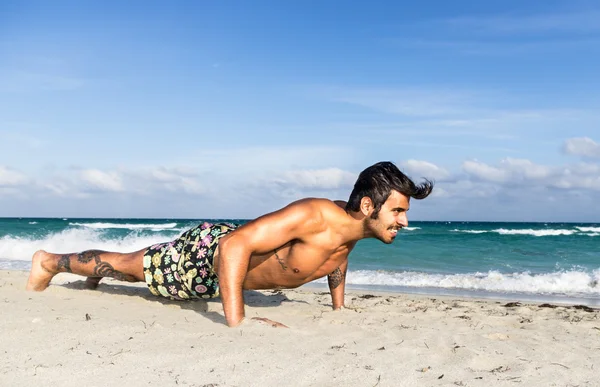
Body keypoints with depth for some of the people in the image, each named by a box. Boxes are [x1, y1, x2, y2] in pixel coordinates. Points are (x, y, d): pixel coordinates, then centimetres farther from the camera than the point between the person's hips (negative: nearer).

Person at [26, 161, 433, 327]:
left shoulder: (353, 227, -13)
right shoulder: (313, 216, -40)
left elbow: (337, 256, 14)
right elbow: (235, 245, -43)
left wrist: (339, 309, 9)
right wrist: (236, 323, -45)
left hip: (227, 265, 8)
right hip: (206, 252, -7)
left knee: (148, 271, 33)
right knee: (127, 267, 15)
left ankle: (99, 273, 64)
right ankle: (51, 261, 42)